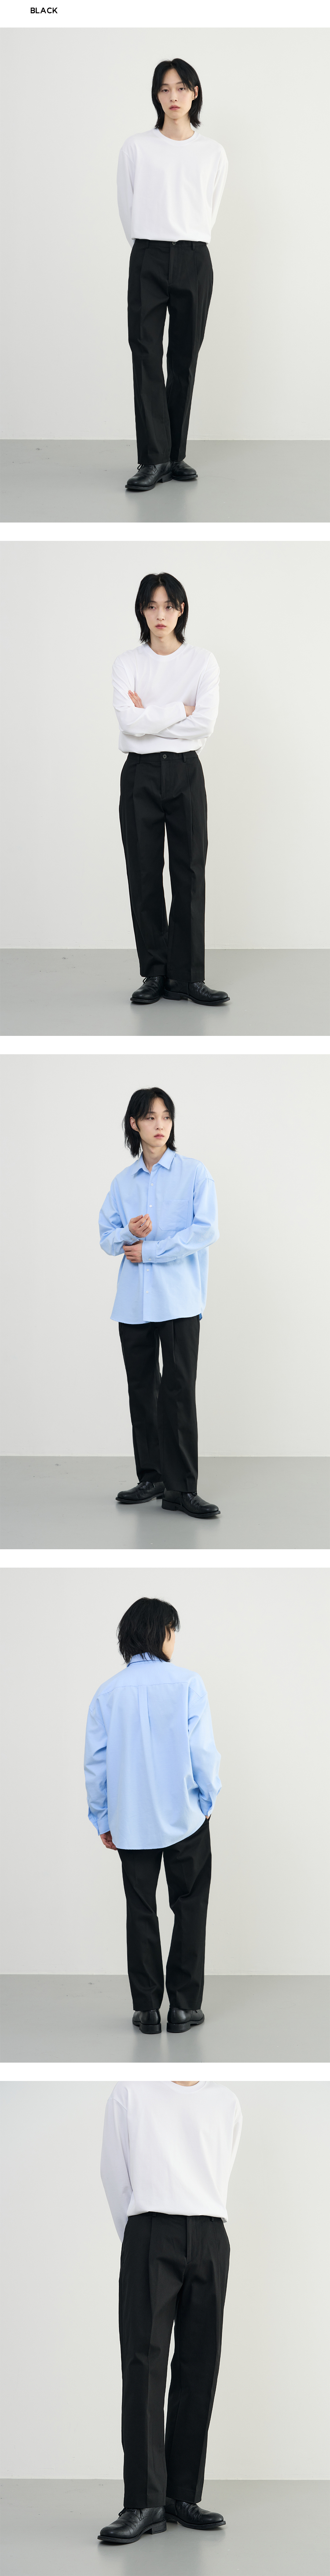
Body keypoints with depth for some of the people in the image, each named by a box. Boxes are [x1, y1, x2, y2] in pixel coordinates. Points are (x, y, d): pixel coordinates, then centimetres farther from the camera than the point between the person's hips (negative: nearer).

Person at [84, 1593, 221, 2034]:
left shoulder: (109, 1692, -2)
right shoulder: (187, 1685, -11)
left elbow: (96, 1762, 0)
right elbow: (203, 1751, -12)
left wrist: (103, 1820, 11)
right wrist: (207, 1800, 5)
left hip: (131, 1824, 2)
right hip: (184, 1817, -2)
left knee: (141, 1913, 11)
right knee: (189, 1908, 10)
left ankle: (147, 2009, 13)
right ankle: (184, 2006, 10)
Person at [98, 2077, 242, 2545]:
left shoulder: (225, 2102, 15)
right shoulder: (131, 2093, 9)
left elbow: (219, 2179, 16)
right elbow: (115, 2173, 9)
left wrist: (203, 2230, 11)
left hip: (209, 2238, 3)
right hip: (150, 2231, -3)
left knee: (199, 2369, 0)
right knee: (145, 2365, -11)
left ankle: (184, 2496, 4)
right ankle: (144, 2503, -15)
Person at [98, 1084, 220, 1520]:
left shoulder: (194, 1173, -1)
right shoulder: (123, 1183, 12)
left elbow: (206, 1230, -10)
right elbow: (107, 1238, 10)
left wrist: (149, 1250, -11)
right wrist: (129, 1234, -14)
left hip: (179, 1300, -4)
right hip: (134, 1301, 4)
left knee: (179, 1391, -8)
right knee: (142, 1389, 8)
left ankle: (181, 1489, -8)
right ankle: (152, 1478, 17)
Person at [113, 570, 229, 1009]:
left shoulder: (203, 661, 0)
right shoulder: (127, 663, 1)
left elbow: (206, 723, -13)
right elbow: (130, 721, -15)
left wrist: (150, 717, -11)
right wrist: (180, 709, -11)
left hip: (185, 773, 0)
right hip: (140, 774, 0)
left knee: (190, 873, -2)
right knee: (145, 874, 2)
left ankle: (188, 977, 0)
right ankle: (155, 973, 8)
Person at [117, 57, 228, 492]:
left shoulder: (213, 154, 6)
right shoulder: (137, 148, 1)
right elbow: (127, 208, 9)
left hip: (194, 260, 2)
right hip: (148, 260, -2)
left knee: (185, 359, 4)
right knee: (147, 355, -8)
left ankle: (175, 455, 10)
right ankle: (154, 459, -9)